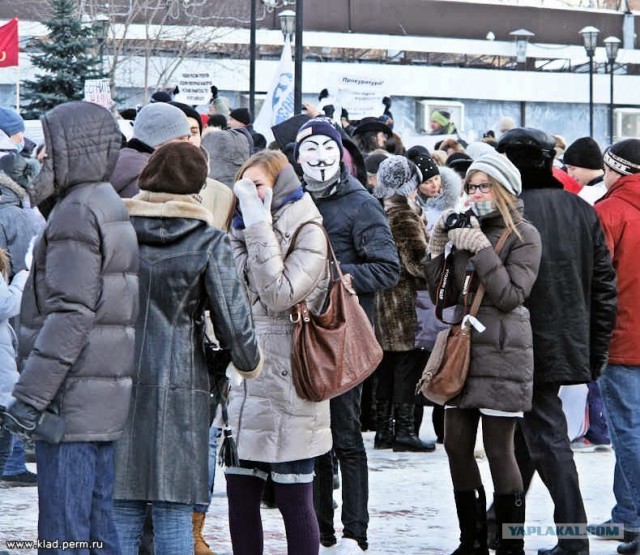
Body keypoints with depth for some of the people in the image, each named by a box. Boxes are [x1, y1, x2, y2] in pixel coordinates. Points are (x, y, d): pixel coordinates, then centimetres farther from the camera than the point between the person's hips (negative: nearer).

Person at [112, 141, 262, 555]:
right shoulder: (208, 241, -3)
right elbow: (232, 319, -4)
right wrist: (250, 363, 15)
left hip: (115, 382, 2)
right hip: (180, 390, -2)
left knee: (122, 508, 5)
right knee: (174, 511, 2)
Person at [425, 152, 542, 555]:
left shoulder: (523, 235, -4)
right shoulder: (467, 230, 14)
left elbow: (511, 295, -15)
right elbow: (443, 296, 12)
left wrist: (481, 249, -18)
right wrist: (437, 250, 0)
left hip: (501, 355, -7)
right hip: (461, 349, 7)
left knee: (499, 450, -5)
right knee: (457, 446, 7)